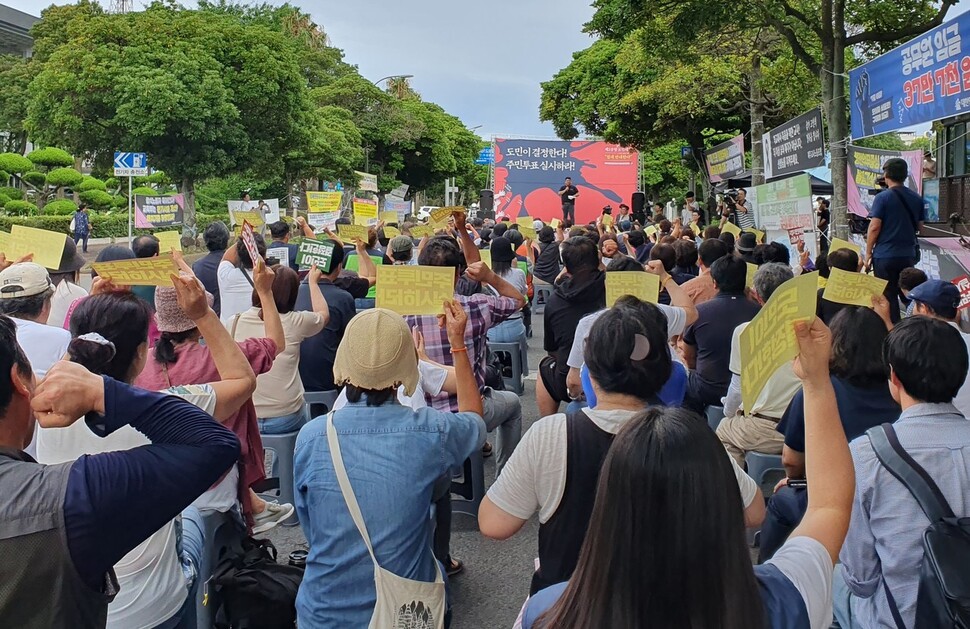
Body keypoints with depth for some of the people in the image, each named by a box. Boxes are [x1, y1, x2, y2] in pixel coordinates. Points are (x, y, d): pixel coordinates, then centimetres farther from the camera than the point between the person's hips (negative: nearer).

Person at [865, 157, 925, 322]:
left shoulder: (882, 198, -10)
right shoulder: (917, 198, 6)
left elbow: (874, 227, -14)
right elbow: (920, 227, 13)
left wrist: (868, 252, -5)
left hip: (885, 256, -5)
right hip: (908, 255, 5)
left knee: (888, 297, 2)